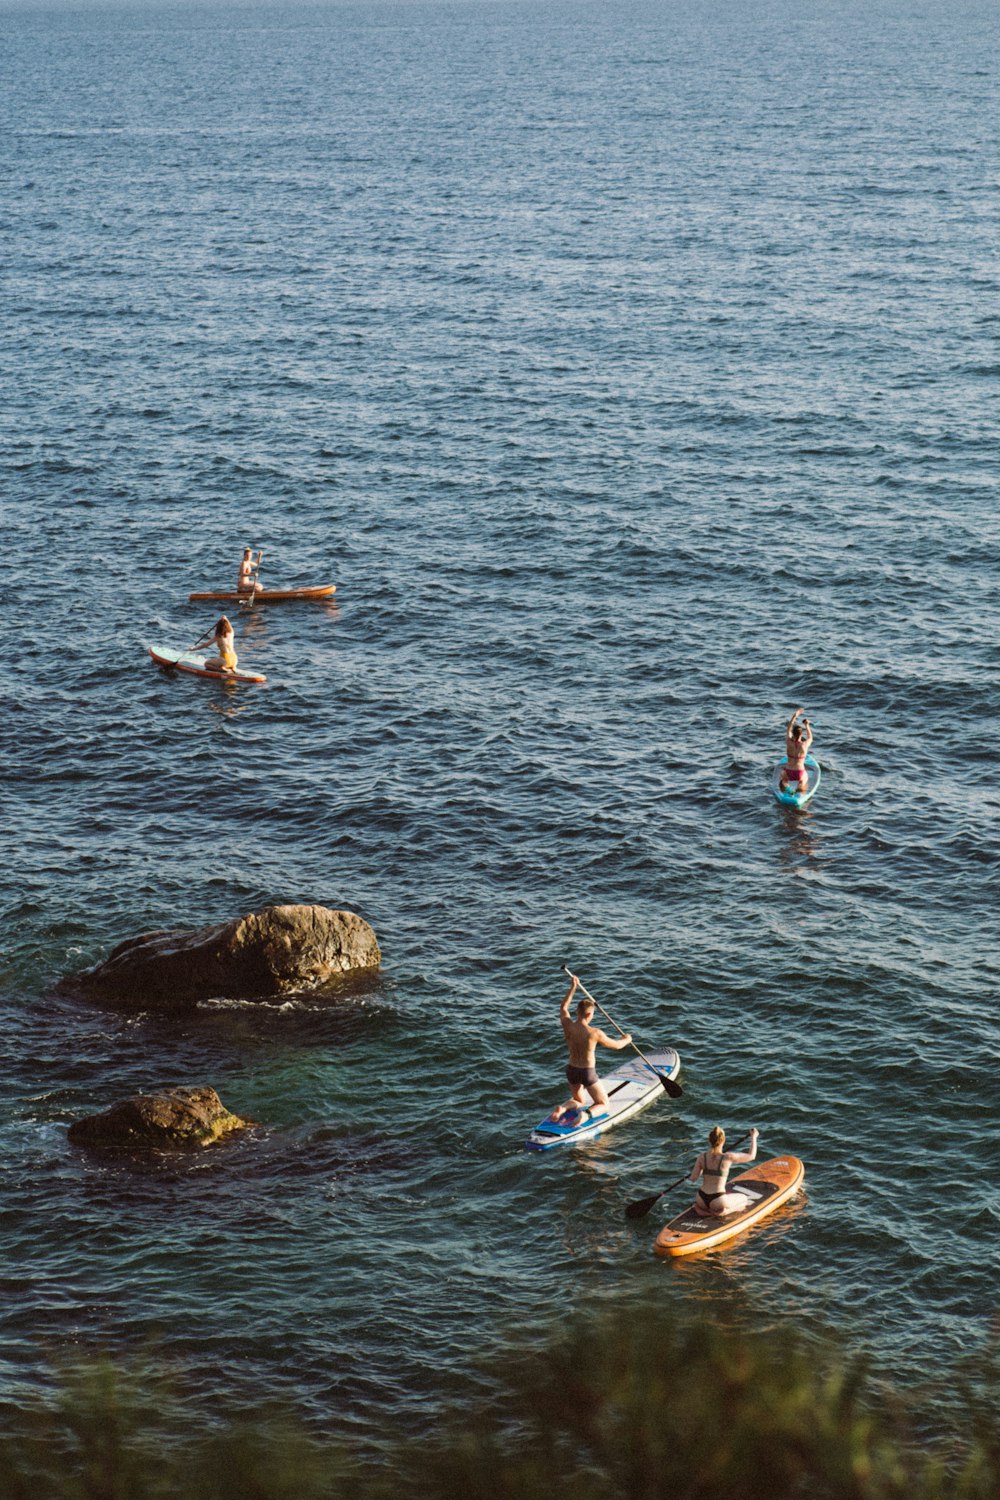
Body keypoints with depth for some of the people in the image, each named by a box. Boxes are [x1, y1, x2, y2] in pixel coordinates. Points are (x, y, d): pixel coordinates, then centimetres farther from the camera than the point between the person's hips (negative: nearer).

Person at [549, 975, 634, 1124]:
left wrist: (573, 988, 17)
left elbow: (563, 1008, 12)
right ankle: (586, 1115, -20)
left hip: (571, 1071, 5)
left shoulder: (567, 1025, -11)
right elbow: (616, 1045, -6)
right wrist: (627, 1040, 16)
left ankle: (562, 1108, -5)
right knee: (603, 1104, 14)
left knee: (578, 1102, 29)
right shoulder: (594, 1033, -22)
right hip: (588, 1073, -5)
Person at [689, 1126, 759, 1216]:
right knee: (744, 1199, 25)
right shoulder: (728, 1157, -13)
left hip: (702, 1199, 4)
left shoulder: (702, 1156, -4)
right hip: (717, 1201, -4)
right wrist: (753, 1137, 14)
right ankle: (722, 1211, -4)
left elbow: (693, 1179, -2)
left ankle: (700, 1209, 6)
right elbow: (751, 1156, -1)